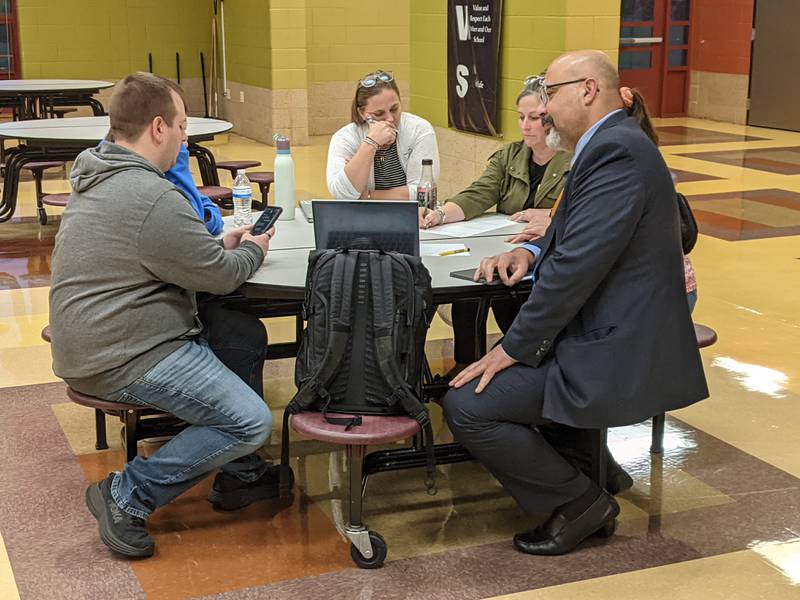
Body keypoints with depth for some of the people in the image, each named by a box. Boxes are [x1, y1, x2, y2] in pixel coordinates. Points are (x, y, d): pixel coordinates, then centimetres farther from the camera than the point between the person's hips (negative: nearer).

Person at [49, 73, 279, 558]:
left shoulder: (100, 176, 10)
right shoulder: (152, 198, -23)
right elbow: (221, 276, -15)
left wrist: (221, 244, 11)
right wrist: (253, 251, 6)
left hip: (101, 338, 11)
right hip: (125, 359, -11)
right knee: (252, 422, -14)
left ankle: (240, 472, 23)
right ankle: (127, 497, -5)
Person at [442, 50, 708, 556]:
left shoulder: (617, 151, -19)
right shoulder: (612, 145, 13)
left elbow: (577, 266, -24)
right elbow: (572, 239, 23)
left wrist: (515, 349, -16)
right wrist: (531, 252, 2)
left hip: (616, 352, -11)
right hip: (605, 332, 11)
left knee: (466, 405, -13)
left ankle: (580, 500, 2)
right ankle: (585, 482, 21)